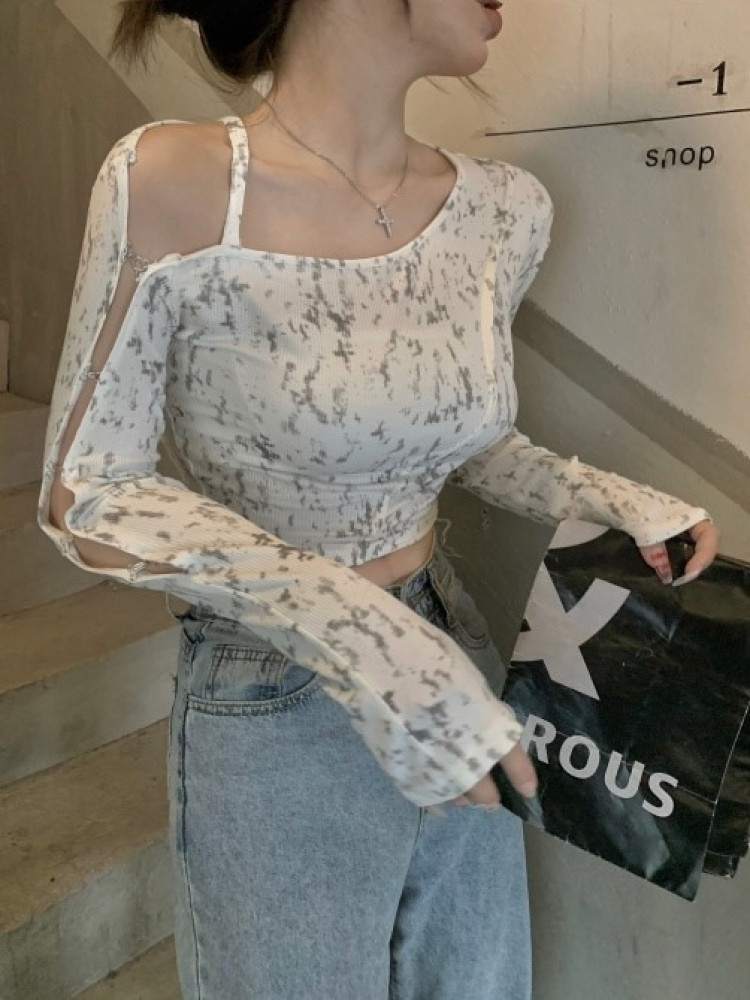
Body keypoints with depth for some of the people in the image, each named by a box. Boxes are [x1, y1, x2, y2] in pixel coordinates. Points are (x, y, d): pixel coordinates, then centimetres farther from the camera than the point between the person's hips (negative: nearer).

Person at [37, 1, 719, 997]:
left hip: (458, 675, 6)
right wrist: (350, 629, -27)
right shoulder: (175, 180, -18)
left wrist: (606, 499, -4)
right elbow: (85, 496, -15)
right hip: (275, 722, -5)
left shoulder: (505, 210, -3)